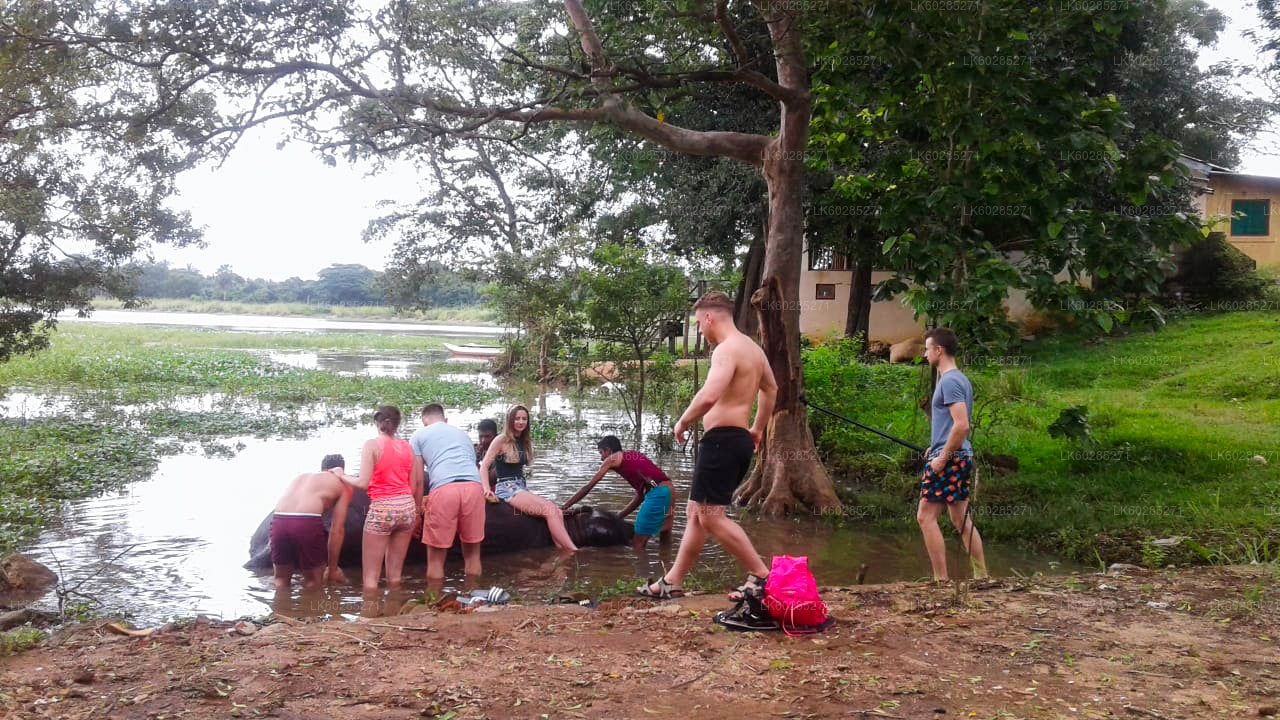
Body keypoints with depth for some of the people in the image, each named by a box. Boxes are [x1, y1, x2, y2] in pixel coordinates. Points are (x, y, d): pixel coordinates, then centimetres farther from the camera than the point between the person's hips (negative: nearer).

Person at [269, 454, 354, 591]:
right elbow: (337, 530, 13)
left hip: (278, 519, 5)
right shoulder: (342, 484, 20)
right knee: (313, 580, 15)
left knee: (281, 579, 22)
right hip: (307, 522, -4)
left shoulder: (301, 476, 34)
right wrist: (333, 569, 20)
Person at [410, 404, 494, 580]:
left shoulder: (419, 435, 21)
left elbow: (417, 480, 16)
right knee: (472, 554, 15)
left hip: (443, 488, -3)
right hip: (474, 487, 4)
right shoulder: (462, 433, 33)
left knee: (436, 558, 7)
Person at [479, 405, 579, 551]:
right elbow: (484, 466, -5)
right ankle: (574, 551, -25)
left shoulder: (525, 442, 17)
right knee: (550, 510, -24)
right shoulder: (501, 440, -2)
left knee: (558, 511, -16)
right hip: (507, 488, -7)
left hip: (522, 487, 7)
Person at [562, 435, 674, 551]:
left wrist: (564, 507, 16)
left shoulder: (612, 459, 10)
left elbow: (588, 487, 11)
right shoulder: (634, 456, 30)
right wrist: (618, 517, 32)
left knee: (637, 546, -1)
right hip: (669, 490, 8)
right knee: (664, 544, 17)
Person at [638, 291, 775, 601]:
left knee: (712, 517, -6)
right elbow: (771, 389, 32)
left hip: (722, 439, -10)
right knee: (696, 512, 14)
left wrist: (683, 422, -14)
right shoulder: (753, 348, 16)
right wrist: (758, 428, 42)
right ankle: (672, 582, 20)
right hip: (739, 438, 10)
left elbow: (709, 396, -31)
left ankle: (761, 576, -1)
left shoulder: (726, 349, -16)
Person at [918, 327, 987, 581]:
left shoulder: (949, 381, -16)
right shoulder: (960, 379, 15)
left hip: (949, 459, -10)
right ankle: (982, 576, 15)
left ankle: (941, 579, -5)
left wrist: (943, 457, -19)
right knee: (961, 519, 13)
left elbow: (961, 425, -24)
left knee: (925, 517, -6)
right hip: (962, 457, 10)